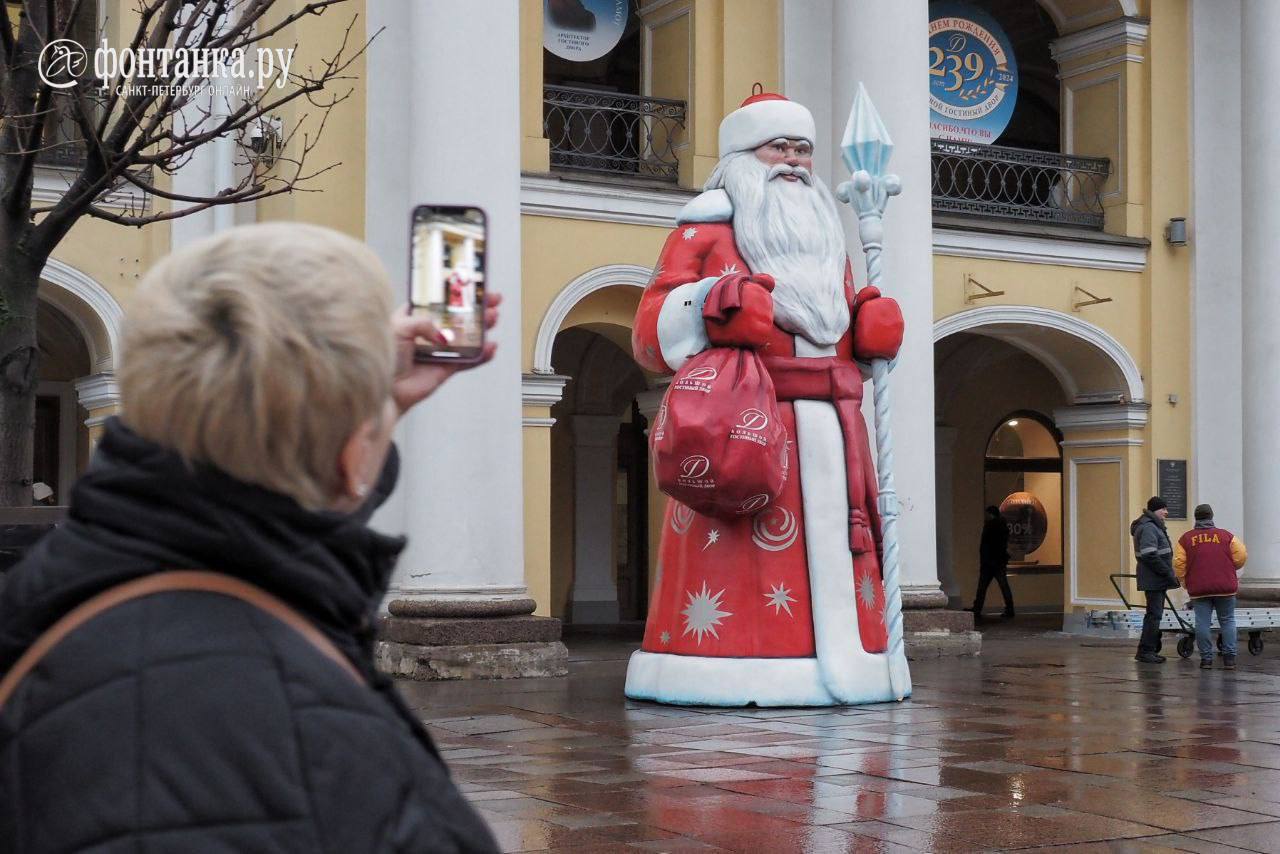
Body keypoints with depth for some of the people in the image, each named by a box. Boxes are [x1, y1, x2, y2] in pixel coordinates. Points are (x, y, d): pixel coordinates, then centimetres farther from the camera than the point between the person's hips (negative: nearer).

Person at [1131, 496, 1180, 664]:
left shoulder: (1154, 526, 19)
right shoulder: (1148, 528, -16)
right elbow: (1150, 556, -24)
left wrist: (1169, 574, 15)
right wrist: (1169, 574, -19)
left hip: (1157, 580, 11)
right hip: (1154, 580, -11)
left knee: (1155, 614, 13)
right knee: (1154, 614, -9)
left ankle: (1150, 650, 18)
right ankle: (1145, 651, -6)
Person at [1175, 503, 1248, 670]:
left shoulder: (1185, 539, 4)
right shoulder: (1226, 536, 4)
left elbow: (1179, 564, -1)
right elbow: (1241, 556, -2)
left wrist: (1185, 582, 13)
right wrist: (1232, 569, 17)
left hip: (1199, 589, 0)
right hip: (1225, 587, 0)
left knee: (1202, 623, 2)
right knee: (1227, 621, 7)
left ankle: (1206, 658, 1)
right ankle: (1229, 658, 2)